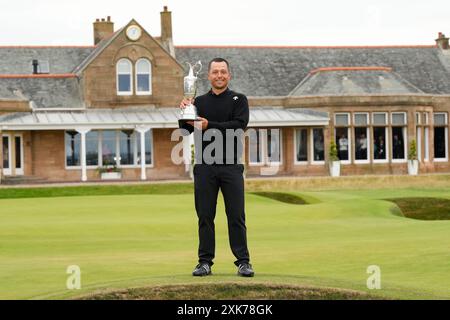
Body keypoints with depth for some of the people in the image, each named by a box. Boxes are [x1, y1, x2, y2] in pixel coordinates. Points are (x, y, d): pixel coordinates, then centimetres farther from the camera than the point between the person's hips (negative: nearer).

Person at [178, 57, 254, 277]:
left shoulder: (238, 100, 5)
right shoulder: (199, 102, 12)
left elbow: (239, 125, -12)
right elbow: (186, 130, 4)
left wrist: (209, 126, -19)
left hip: (231, 166, -2)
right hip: (205, 167, 2)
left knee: (236, 216, -1)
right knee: (205, 216, 5)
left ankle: (243, 262, 3)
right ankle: (205, 261, 11)